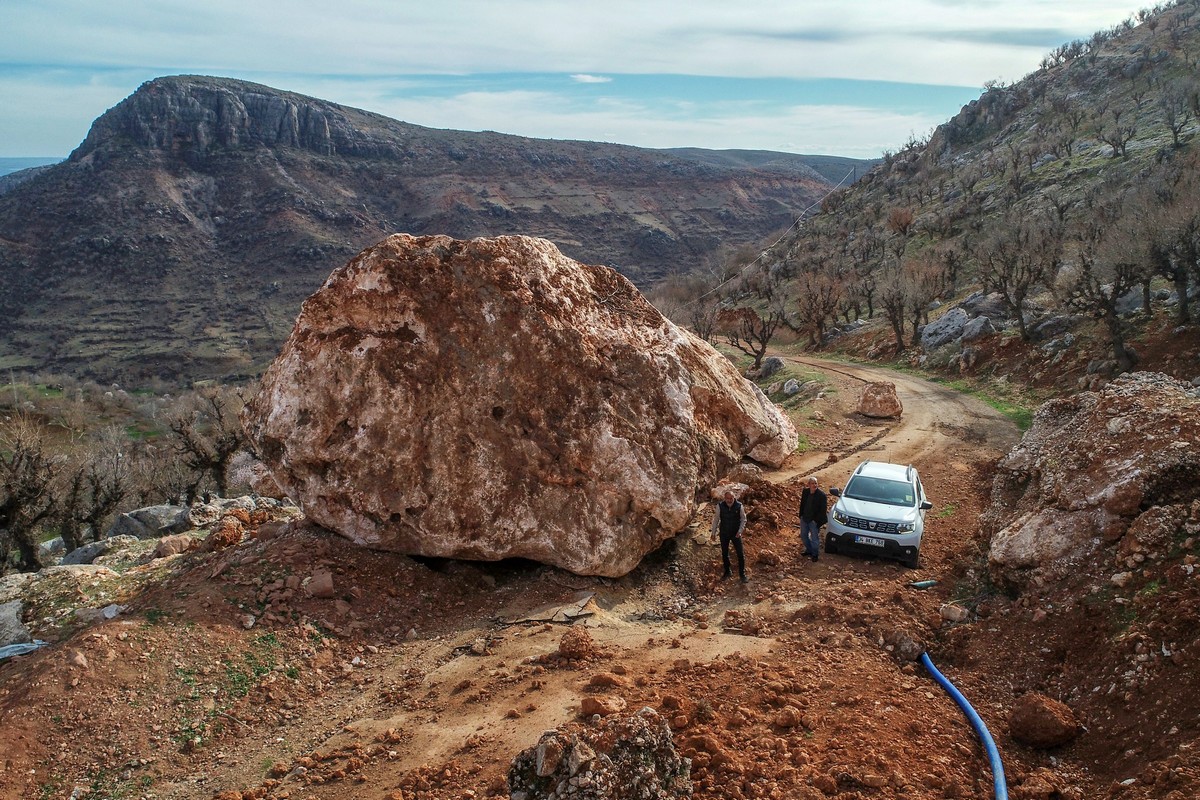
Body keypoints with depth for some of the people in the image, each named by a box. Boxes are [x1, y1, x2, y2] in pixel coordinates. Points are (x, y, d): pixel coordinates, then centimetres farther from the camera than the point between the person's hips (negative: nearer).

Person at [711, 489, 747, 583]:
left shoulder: (739, 506, -17)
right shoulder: (720, 506, -16)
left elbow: (743, 519, -5)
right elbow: (716, 519, -3)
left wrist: (740, 531, -15)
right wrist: (714, 532, 2)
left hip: (736, 533, -1)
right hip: (724, 534, 1)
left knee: (740, 554, 0)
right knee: (724, 553, 14)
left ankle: (742, 574, 15)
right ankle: (727, 572, 34)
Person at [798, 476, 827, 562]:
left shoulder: (821, 495, -19)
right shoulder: (805, 491, -4)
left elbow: (822, 510, -16)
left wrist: (817, 520, -17)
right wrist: (801, 515, 6)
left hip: (814, 520, -6)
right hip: (804, 519, 6)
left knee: (814, 538, 8)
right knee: (803, 536, 21)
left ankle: (815, 554, 28)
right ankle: (809, 550, 42)